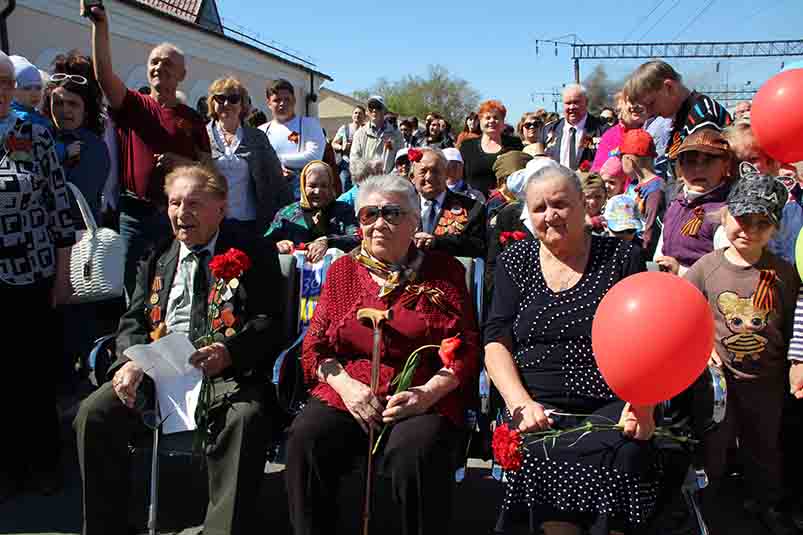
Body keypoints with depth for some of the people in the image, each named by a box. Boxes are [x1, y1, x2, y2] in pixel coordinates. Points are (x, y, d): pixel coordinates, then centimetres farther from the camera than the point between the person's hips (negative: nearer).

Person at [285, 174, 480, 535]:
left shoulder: (444, 271, 7)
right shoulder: (342, 270, 14)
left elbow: (465, 350, 3)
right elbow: (315, 346, 11)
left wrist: (427, 393, -13)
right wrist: (346, 385, -8)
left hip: (423, 399, -2)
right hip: (348, 393, 3)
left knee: (416, 453, -32)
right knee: (304, 443, -25)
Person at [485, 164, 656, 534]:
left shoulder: (622, 257, 9)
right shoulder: (515, 261, 12)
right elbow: (496, 342, 4)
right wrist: (520, 403, -12)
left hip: (610, 405, 0)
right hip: (538, 408, 0)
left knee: (627, 453, -29)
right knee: (542, 455, -30)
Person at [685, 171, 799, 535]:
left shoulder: (784, 274, -7)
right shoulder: (706, 267, -11)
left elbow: (791, 327, 2)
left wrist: (795, 366, -1)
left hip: (767, 379, 2)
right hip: (719, 375, -2)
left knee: (764, 447, 22)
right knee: (713, 445, 15)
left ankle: (766, 505, 45)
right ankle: (706, 505, 36)